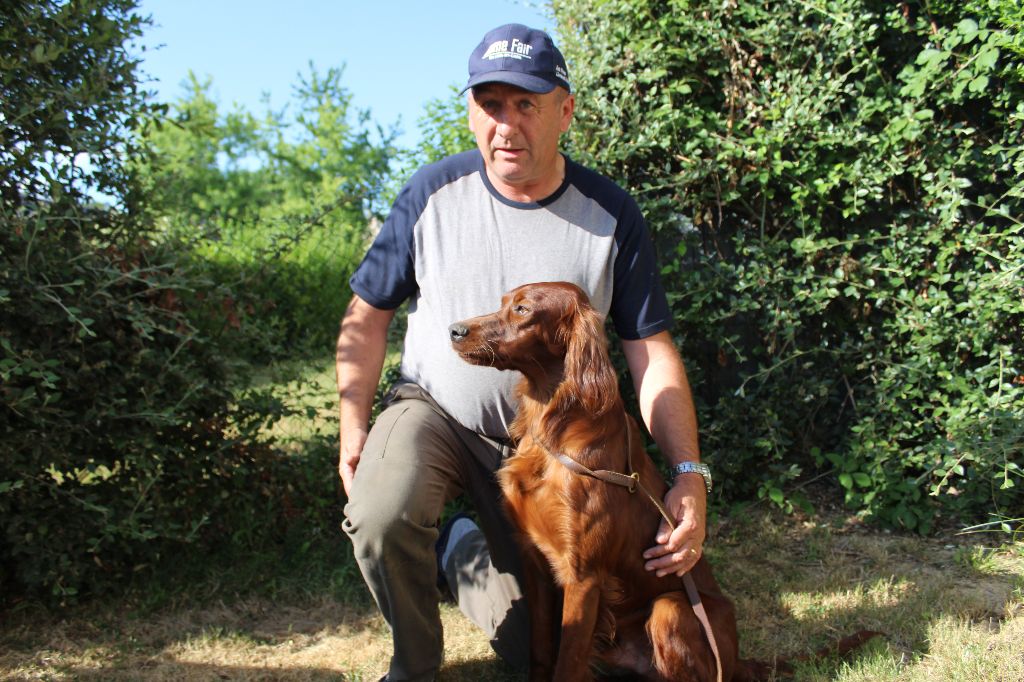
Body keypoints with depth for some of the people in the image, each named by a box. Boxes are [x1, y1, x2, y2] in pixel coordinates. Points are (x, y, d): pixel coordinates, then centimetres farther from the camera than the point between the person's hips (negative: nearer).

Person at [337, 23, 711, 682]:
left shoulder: (611, 215, -11)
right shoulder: (433, 193, -10)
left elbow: (653, 353, -10)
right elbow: (368, 314, -1)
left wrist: (690, 475, -19)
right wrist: (353, 425, -11)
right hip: (434, 411, -1)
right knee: (380, 515, -35)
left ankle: (465, 552, 37)